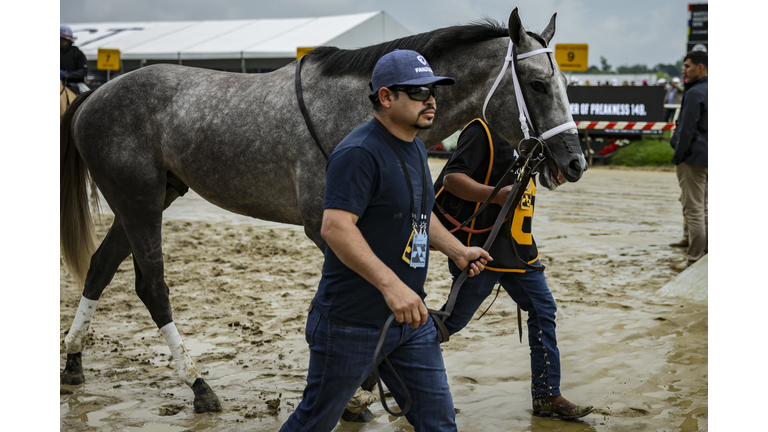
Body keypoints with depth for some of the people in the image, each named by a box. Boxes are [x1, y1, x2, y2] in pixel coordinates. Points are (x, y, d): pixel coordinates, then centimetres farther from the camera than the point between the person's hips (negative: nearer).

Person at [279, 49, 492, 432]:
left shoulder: (415, 148, 12)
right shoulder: (359, 153, -19)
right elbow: (335, 227, -30)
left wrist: (458, 251, 18)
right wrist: (390, 284, -37)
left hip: (410, 315, 9)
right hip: (352, 324, -8)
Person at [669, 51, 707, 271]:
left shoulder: (695, 93, -17)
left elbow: (687, 129, -20)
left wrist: (678, 157, -12)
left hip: (693, 157, -10)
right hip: (706, 157, 10)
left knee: (693, 209, -5)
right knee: (703, 207, 17)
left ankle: (694, 259, -3)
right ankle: (705, 253, 22)